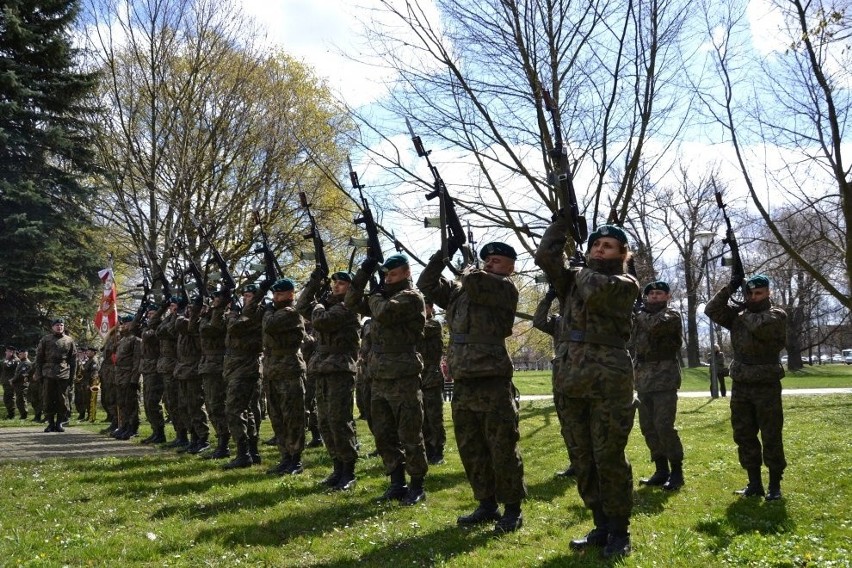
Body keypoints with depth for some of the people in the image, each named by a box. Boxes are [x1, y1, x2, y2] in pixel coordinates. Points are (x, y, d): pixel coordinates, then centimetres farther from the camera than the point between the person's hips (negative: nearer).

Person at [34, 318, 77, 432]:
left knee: (62, 400, 2)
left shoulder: (69, 340, 9)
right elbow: (39, 357, 7)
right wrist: (39, 374, 0)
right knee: (49, 400, 2)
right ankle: (51, 423, 10)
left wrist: (72, 375, 2)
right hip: (48, 375, 0)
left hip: (64, 375, 0)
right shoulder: (45, 339, 7)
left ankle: (59, 423, 12)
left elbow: (73, 358, 8)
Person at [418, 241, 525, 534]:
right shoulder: (459, 291, 16)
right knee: (471, 450, 13)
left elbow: (474, 281, -21)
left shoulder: (506, 289, -5)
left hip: (493, 384, -7)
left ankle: (513, 510, 12)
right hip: (463, 384, 7)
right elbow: (426, 284, 16)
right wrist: (443, 253, 8)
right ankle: (487, 505, 25)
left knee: (502, 449, 0)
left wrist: (470, 269, 3)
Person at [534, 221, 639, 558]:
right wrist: (562, 220, 6)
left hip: (608, 381, -6)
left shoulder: (625, 284, 2)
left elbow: (596, 292, -18)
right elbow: (545, 256, 4)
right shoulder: (574, 281, 17)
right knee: (583, 459, 10)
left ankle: (619, 531, 9)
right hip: (571, 381, 6)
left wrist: (580, 268, 1)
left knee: (609, 458, -3)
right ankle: (602, 526, 21)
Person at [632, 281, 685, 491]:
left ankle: (677, 472, -1)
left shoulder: (671, 315, -4)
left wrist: (642, 311, -8)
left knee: (663, 426, -12)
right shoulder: (641, 316, 17)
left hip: (664, 379, -7)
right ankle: (661, 471, 16)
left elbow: (656, 325, -24)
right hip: (643, 380, 7)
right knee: (648, 427, 7)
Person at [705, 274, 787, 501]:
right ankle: (754, 484, 17)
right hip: (740, 385, 5)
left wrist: (745, 313, -6)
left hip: (766, 385, -5)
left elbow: (762, 326, -25)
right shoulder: (737, 315, 10)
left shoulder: (777, 315, -4)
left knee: (771, 438, 0)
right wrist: (729, 289, -10)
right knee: (744, 437, 8)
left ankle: (775, 484, 10)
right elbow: (711, 310, -2)